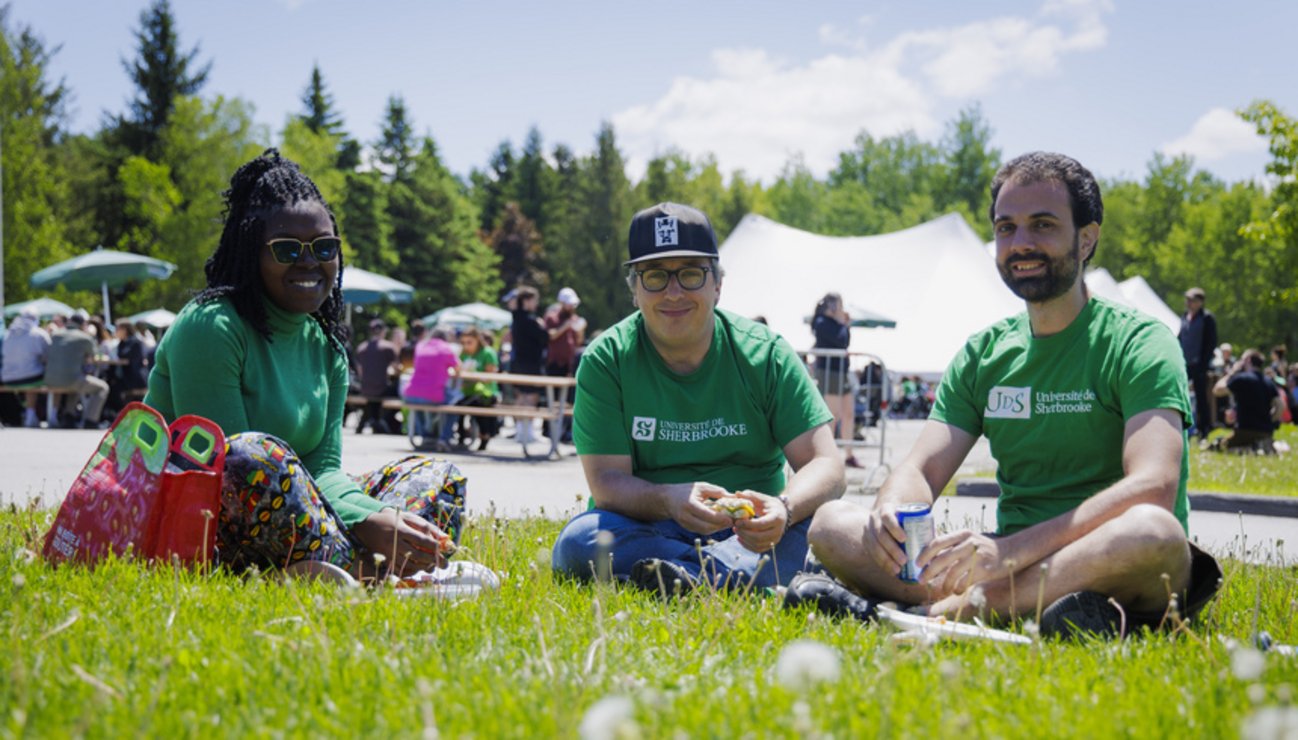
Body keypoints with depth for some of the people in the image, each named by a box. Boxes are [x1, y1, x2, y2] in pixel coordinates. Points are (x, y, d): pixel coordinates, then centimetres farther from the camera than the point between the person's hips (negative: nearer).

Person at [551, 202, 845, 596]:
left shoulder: (766, 354, -2)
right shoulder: (605, 361, -4)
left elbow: (825, 466, -9)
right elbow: (605, 482, -12)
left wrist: (784, 508, -33)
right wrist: (669, 500, -35)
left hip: (749, 529, 1)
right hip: (644, 529, 0)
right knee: (578, 543, -31)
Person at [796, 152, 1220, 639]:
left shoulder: (1139, 343, -4)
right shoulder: (983, 353, 14)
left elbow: (1153, 486, -20)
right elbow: (922, 469, 6)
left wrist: (1010, 549, -32)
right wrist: (891, 513, -21)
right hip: (1008, 567, 5)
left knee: (1153, 533, -39)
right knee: (832, 524, -11)